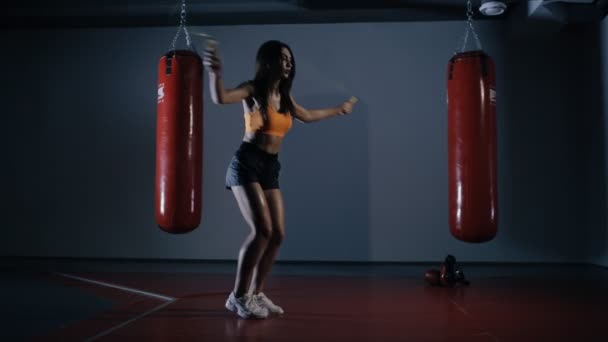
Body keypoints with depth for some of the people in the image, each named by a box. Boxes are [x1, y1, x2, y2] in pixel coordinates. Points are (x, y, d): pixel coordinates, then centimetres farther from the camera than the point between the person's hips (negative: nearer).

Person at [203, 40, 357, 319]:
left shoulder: (284, 97, 14)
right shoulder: (252, 90, -5)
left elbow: (308, 116, 33)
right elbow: (221, 98, -24)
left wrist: (339, 109, 45)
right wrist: (215, 73, -43)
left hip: (270, 169, 7)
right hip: (246, 165, -7)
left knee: (278, 234, 3)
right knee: (262, 230, -19)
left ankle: (256, 293, 16)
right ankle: (238, 297, -7)